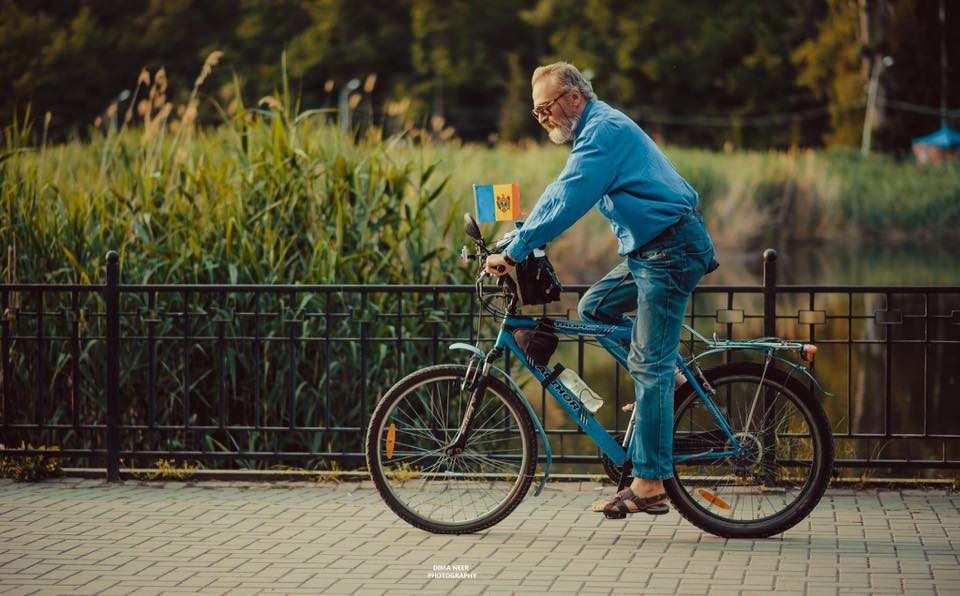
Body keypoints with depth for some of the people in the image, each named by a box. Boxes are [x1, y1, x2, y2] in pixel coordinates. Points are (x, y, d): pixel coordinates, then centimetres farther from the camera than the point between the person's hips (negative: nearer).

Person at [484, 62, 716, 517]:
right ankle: (667, 383, 16)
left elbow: (565, 202, -22)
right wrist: (515, 245, 18)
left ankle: (650, 485, -9)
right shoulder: (596, 130, 19)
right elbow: (559, 196, 25)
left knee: (650, 367, -10)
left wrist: (514, 252, -20)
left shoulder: (604, 130, -15)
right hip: (651, 251, 10)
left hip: (671, 250, -10)